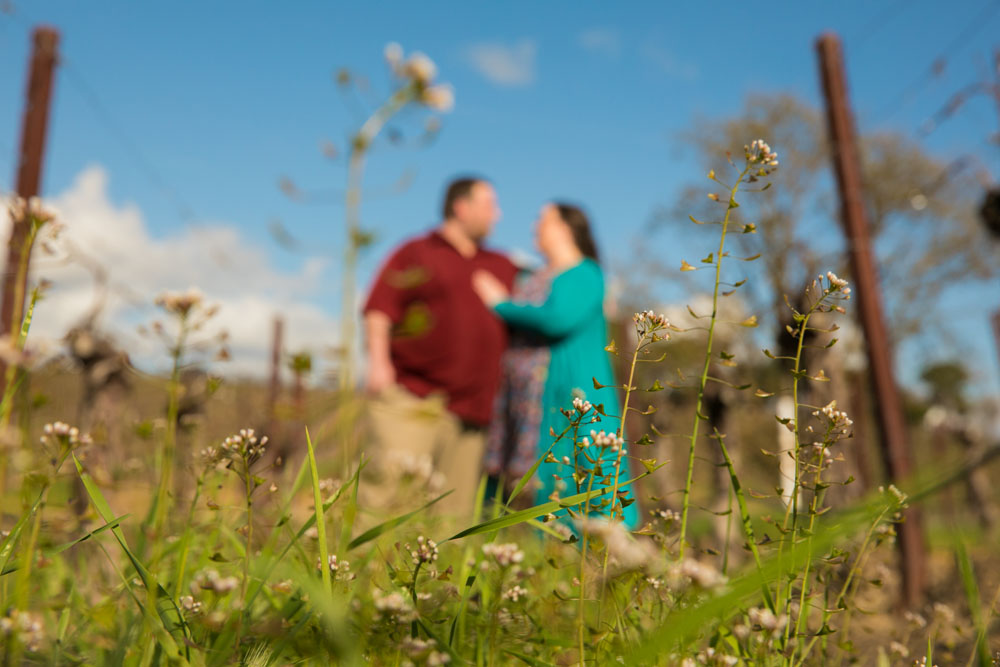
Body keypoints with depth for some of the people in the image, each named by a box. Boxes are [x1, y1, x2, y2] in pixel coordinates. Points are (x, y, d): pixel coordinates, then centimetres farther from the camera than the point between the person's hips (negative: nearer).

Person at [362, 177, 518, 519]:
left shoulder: (502, 267, 22)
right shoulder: (415, 253, 8)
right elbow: (379, 309, -1)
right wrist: (378, 361, -14)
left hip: (469, 410, 5)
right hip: (409, 399, -4)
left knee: (457, 504, 4)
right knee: (394, 486, -11)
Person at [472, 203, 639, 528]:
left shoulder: (586, 274, -3)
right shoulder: (533, 278, 20)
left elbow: (559, 320, -21)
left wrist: (502, 304, -10)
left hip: (572, 395, -7)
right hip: (528, 398, 8)